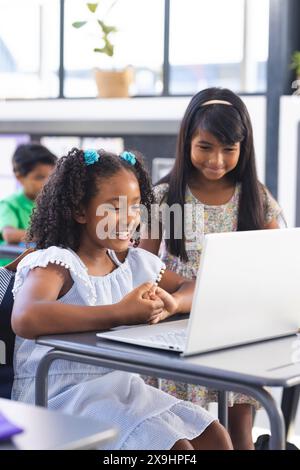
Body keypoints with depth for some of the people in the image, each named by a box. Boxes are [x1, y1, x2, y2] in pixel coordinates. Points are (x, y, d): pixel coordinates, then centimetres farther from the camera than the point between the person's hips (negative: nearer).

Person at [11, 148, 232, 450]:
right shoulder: (54, 263, -13)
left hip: (124, 389, 7)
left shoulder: (135, 263, 9)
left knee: (214, 436, -5)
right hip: (64, 396, -7)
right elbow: (26, 319, -33)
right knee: (176, 445, -20)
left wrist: (171, 303, -12)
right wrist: (119, 314, -32)